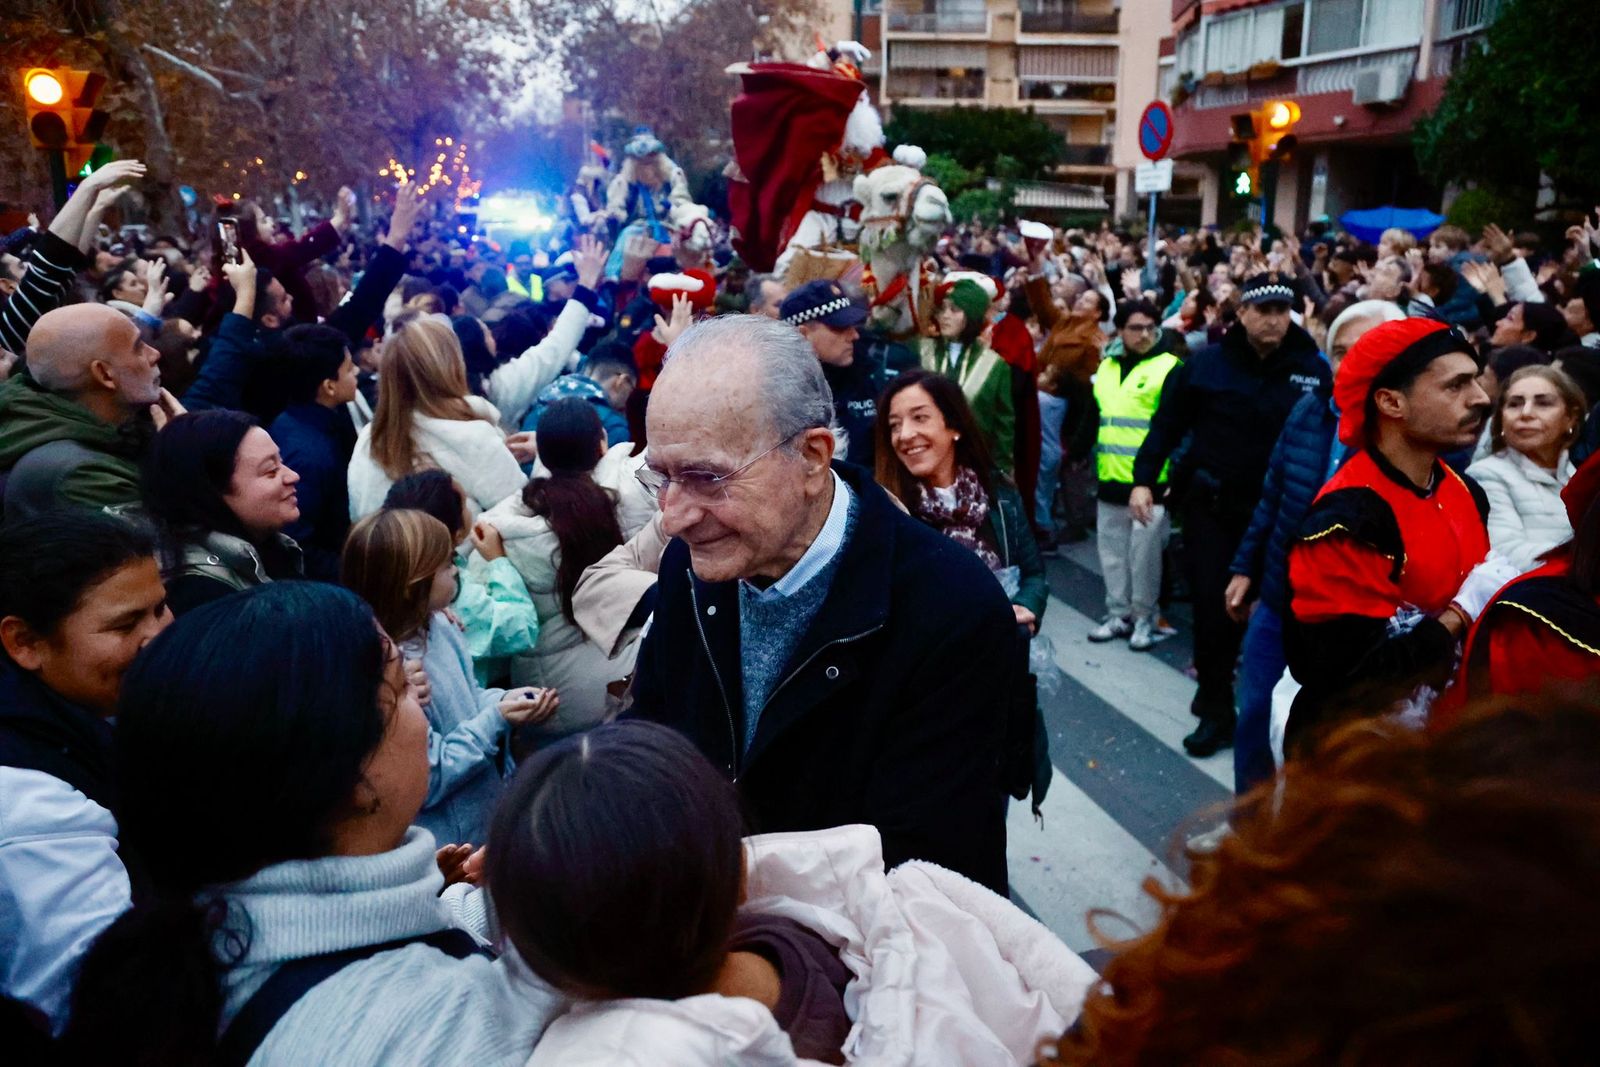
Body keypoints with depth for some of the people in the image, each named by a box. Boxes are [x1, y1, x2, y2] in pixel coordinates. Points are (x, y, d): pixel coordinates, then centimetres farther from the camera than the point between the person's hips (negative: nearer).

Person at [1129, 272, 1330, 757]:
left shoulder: (1314, 370, -4)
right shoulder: (1206, 363, -3)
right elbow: (1167, 423, 1)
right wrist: (1143, 479, -6)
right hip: (1211, 506, 0)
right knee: (1213, 607, 2)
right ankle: (1215, 711, 15)